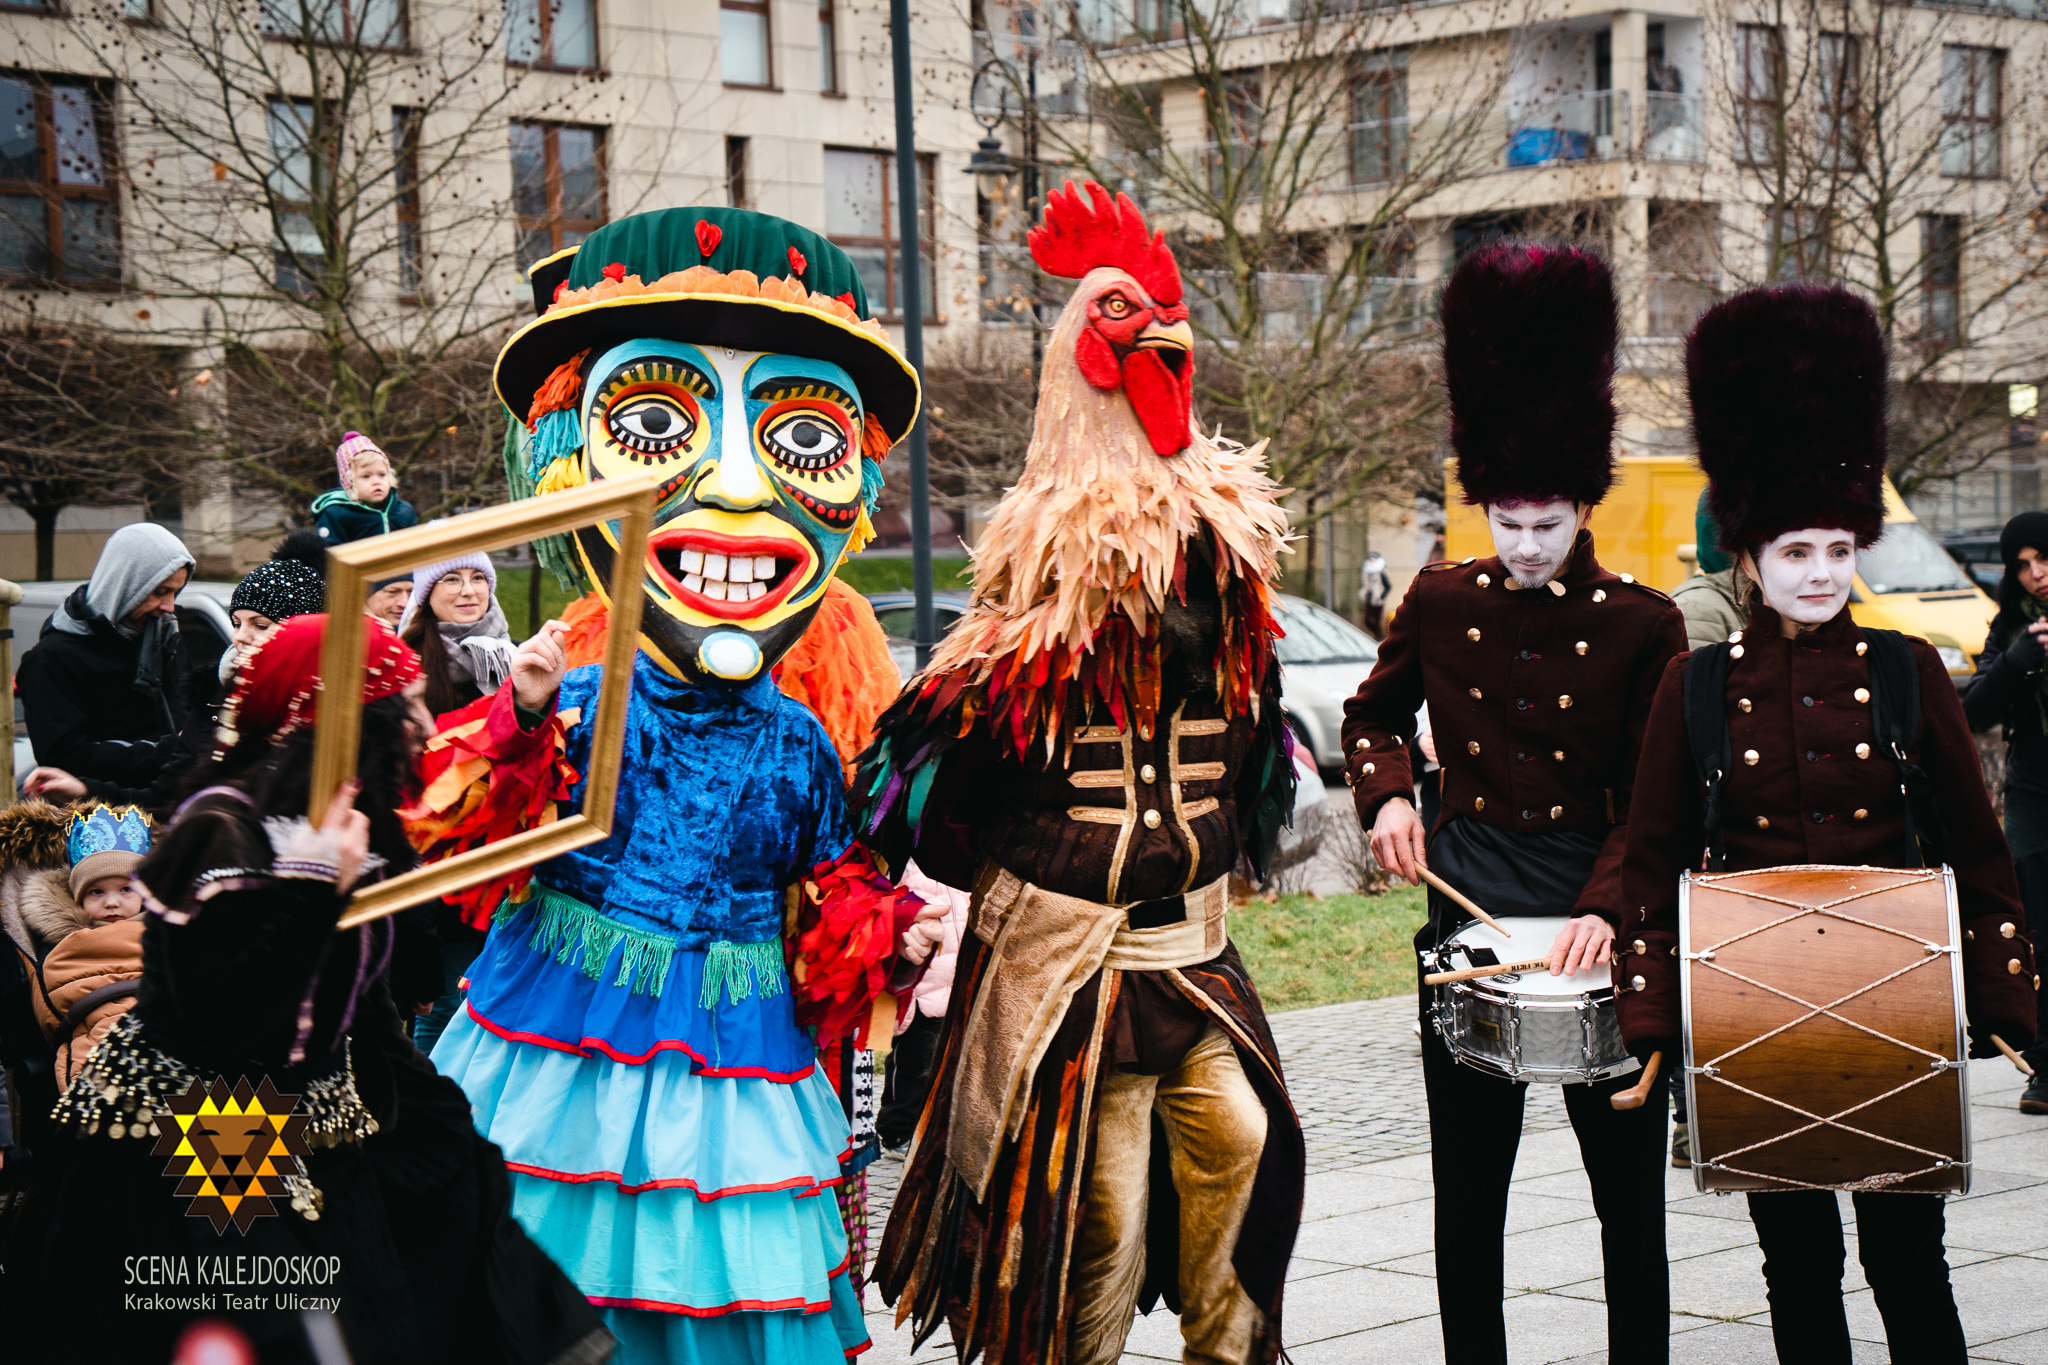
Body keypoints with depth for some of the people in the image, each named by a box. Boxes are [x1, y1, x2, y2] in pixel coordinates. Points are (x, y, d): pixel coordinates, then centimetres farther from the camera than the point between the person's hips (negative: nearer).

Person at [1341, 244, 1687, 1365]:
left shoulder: (1643, 625, -5)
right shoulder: (1440, 603, 2)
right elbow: (1375, 712, 18)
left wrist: (1607, 909, -19)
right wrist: (1386, 796, -3)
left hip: (1597, 907, -2)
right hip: (1467, 907, 2)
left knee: (1629, 1180, 5)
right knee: (1468, 1186, 8)